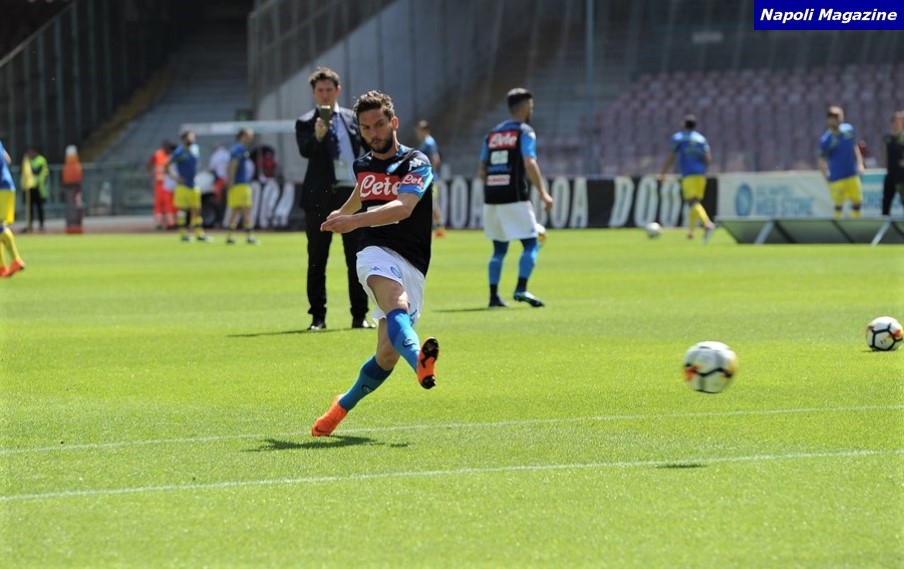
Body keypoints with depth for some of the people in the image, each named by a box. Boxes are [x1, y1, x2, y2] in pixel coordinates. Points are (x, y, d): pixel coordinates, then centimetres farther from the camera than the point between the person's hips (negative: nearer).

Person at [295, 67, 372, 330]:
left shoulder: (352, 118, 11)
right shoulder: (305, 123, 0)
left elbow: (363, 153, 15)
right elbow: (305, 151, -17)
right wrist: (317, 136, -37)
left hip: (352, 194, 3)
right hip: (320, 197, -3)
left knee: (356, 259, 4)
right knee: (317, 260, 1)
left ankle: (360, 315, 10)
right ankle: (318, 316, 6)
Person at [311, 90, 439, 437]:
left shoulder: (416, 164, -2)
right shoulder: (363, 165, 15)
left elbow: (403, 208, -22)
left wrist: (354, 220, -35)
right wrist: (341, 213, 62)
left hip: (412, 265, -1)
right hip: (376, 254, 1)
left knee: (387, 356, -5)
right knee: (396, 302, -35)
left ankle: (342, 407, 21)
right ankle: (419, 362, -66)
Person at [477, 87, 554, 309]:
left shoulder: (492, 134, 16)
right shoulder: (525, 132, -2)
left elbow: (481, 172, 16)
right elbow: (529, 164, -15)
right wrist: (543, 193, -14)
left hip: (491, 199, 6)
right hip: (515, 198, -6)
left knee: (499, 249, 13)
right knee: (531, 244, -1)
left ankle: (493, 295, 8)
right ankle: (521, 289, -17)